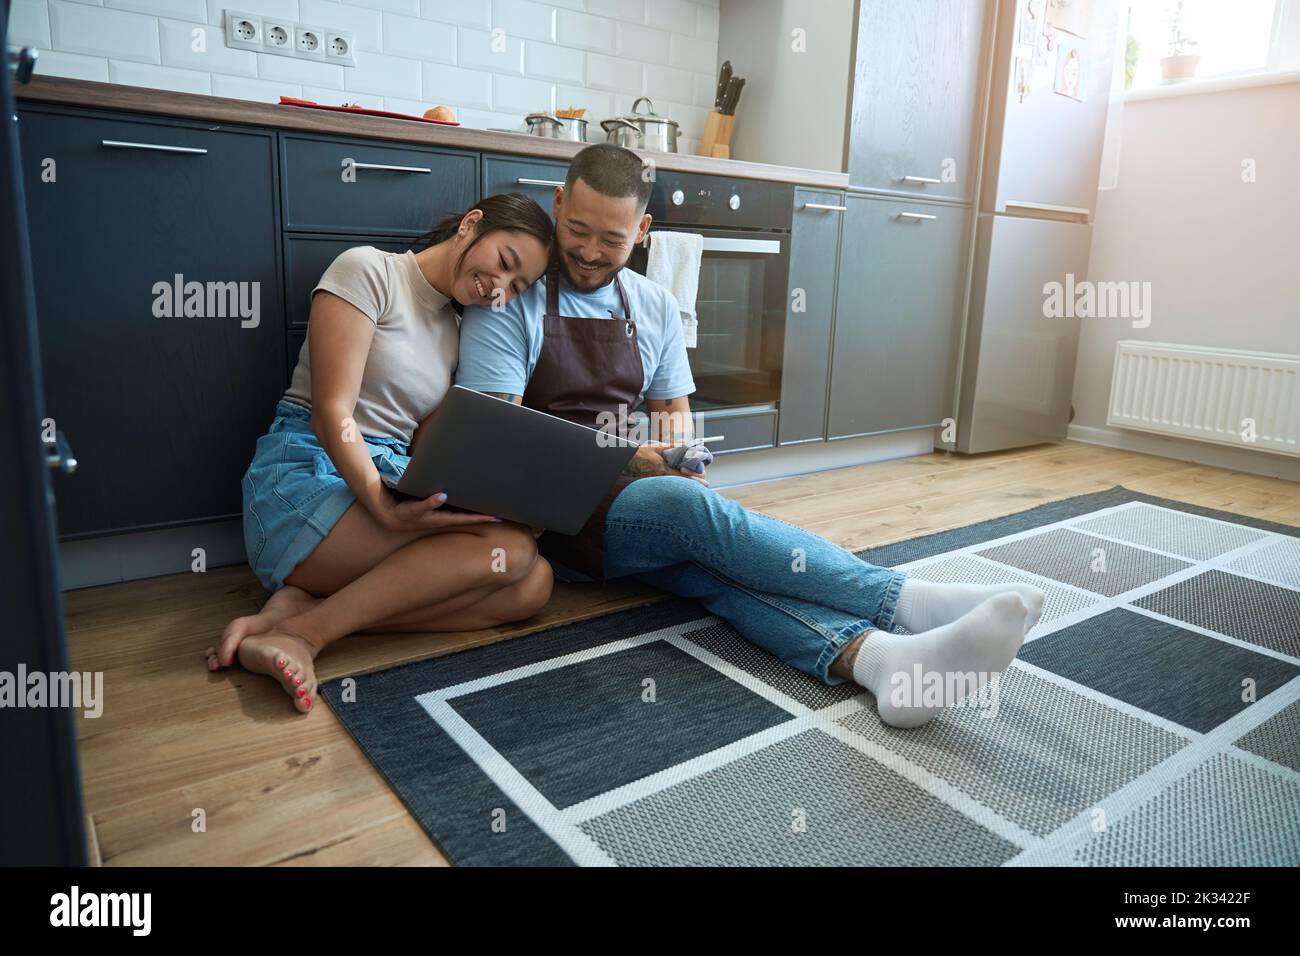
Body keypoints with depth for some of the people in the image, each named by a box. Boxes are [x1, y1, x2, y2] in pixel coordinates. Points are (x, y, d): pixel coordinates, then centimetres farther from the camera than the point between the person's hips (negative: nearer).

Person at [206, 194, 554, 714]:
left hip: (387, 481, 7)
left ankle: (302, 603, -21)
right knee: (511, 545, -27)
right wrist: (384, 507, -28)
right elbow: (331, 413, -13)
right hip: (309, 478, -7)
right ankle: (303, 633, -23)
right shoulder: (368, 270, -2)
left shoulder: (455, 328, 20)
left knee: (534, 583, -18)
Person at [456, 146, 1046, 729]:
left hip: (630, 495, 5)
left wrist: (675, 439, -5)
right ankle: (910, 602, -39)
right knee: (689, 505, -32)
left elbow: (673, 409, 21)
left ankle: (872, 658, -53)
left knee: (709, 559, -30)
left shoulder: (655, 307, 12)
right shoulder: (511, 302, -4)